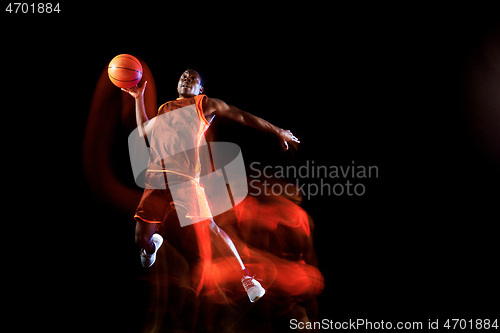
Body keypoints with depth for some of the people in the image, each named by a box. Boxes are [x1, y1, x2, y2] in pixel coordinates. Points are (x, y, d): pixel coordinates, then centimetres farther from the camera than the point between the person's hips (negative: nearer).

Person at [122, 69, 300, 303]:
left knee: (208, 227, -13)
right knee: (141, 237, 3)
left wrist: (277, 131, 12)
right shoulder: (165, 109, 27)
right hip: (156, 177, 4)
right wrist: (138, 98, 30)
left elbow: (242, 116, 14)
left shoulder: (205, 104, 15)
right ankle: (153, 244, 41)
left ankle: (246, 277, -1)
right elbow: (144, 132, 33)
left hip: (184, 177, -4)